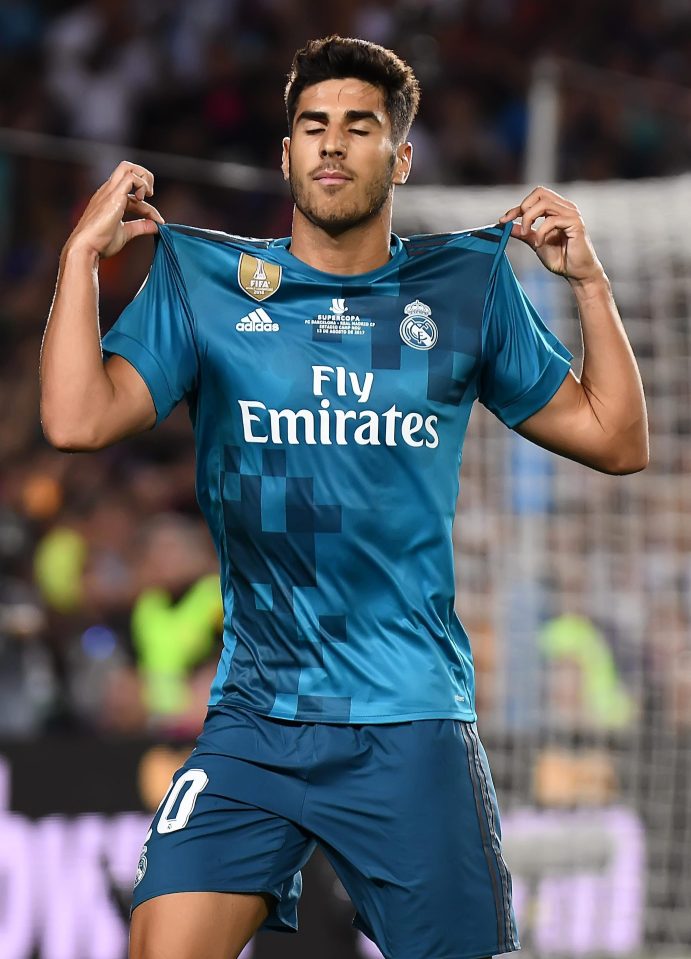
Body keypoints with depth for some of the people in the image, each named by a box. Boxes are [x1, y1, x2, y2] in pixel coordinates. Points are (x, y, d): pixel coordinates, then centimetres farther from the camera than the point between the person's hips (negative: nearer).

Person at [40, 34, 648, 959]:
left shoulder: (469, 286, 7)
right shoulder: (202, 280, 5)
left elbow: (616, 439, 10)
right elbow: (77, 420, -7)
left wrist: (589, 279, 2)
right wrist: (84, 253, -8)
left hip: (414, 722, 0)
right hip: (253, 721, 0)